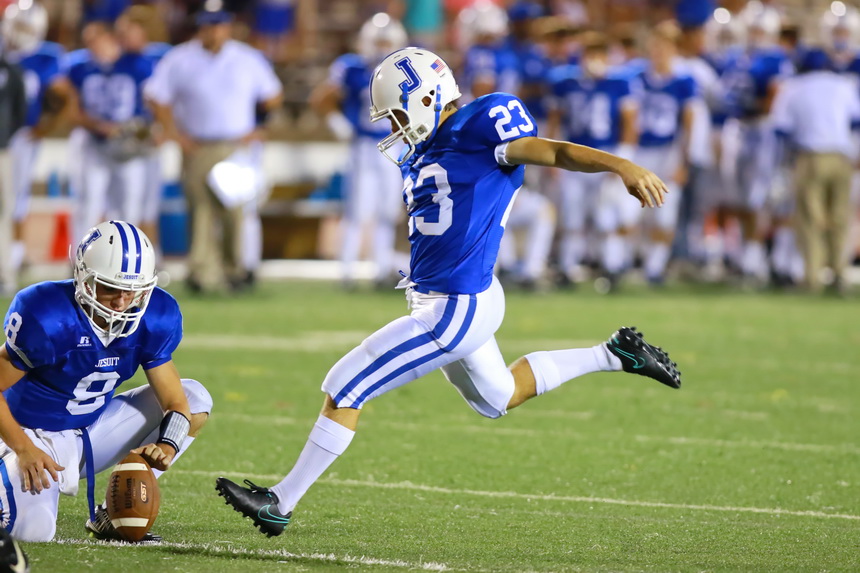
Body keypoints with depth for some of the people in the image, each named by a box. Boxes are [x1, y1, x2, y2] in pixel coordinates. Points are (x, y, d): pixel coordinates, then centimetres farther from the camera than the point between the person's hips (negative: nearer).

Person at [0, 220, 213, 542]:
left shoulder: (154, 319, -10)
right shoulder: (47, 319, -26)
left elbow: (175, 400, -7)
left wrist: (166, 447, -28)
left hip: (94, 431, 6)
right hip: (37, 439, -6)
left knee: (196, 399, -5)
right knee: (34, 529, -32)